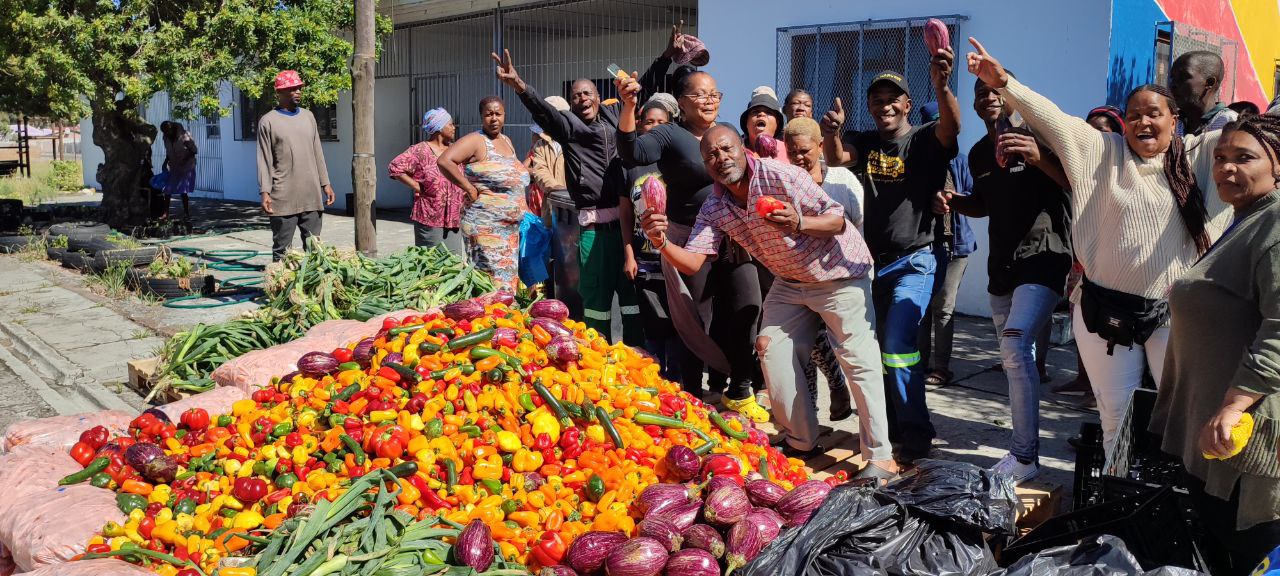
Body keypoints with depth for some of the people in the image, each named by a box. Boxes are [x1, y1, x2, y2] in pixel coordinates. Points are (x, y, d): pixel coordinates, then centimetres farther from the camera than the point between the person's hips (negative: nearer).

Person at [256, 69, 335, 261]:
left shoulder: (308, 116, 14)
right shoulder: (268, 121, -1)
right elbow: (264, 160, -4)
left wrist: (325, 184, 13)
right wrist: (265, 192, -12)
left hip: (311, 196, 5)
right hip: (284, 198, -5)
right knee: (282, 250, 1)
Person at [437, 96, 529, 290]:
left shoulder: (507, 141, 15)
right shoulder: (476, 140, -10)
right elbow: (444, 161, -23)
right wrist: (470, 189, -20)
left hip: (511, 228, 8)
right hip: (485, 226, -8)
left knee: (509, 274, 11)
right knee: (493, 278, -10)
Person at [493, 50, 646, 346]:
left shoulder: (613, 117, 14)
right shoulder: (570, 127, 1)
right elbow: (544, 111, -17)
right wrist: (520, 86, -33)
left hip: (627, 224, 3)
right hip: (594, 228, -3)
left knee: (634, 297, 5)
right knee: (596, 300, 2)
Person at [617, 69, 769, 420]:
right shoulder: (670, 136, -4)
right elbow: (633, 152, -23)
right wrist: (629, 107, -35)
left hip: (733, 240, 5)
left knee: (747, 312, 5)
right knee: (694, 325, 1)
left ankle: (739, 393, 23)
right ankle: (692, 400, 15)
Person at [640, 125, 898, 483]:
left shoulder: (781, 177, -25)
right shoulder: (714, 209, -7)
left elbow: (838, 220, -25)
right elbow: (692, 263, -14)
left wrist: (798, 222, -44)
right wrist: (661, 242, -33)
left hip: (839, 274, -6)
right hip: (790, 281, 7)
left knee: (858, 359, -12)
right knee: (771, 347, -1)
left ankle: (881, 457, -7)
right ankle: (801, 442, 13)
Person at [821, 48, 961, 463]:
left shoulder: (924, 140, -7)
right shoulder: (865, 143, 6)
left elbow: (951, 127, -27)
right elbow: (837, 158, -12)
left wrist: (941, 85, -48)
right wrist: (832, 133, -36)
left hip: (913, 261, -5)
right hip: (873, 259, 5)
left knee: (898, 347, -16)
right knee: (876, 348, 12)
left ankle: (914, 436, -5)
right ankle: (891, 428, 26)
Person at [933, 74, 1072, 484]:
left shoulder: (1038, 134, -9)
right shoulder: (978, 153, 12)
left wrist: (1039, 158, -34)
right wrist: (955, 202, 5)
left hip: (1043, 258, -8)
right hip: (1002, 265, 8)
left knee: (1015, 348, -21)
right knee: (1015, 357, 14)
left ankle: (1025, 457, -14)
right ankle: (1025, 446, 29)